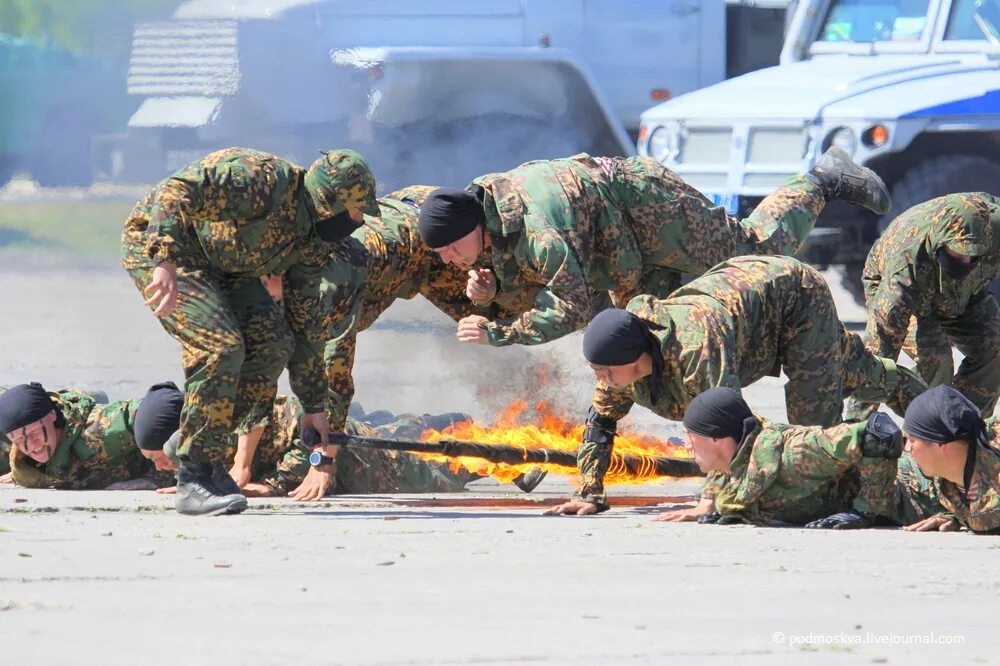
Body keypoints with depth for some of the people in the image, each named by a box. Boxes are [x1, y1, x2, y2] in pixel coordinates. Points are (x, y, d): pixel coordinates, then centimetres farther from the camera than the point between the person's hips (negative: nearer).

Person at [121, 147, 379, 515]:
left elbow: (306, 319, 7)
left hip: (220, 264, 9)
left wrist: (314, 405, 9)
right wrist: (166, 262, -49)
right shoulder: (263, 180, -30)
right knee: (220, 345, -25)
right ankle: (194, 479, -17)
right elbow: (176, 191, -39)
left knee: (272, 345, -6)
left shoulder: (311, 242, -2)